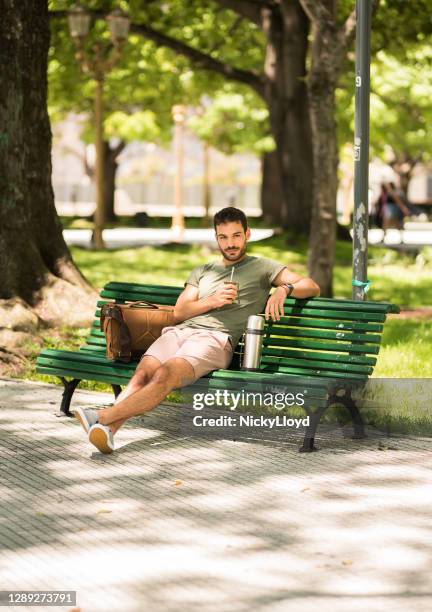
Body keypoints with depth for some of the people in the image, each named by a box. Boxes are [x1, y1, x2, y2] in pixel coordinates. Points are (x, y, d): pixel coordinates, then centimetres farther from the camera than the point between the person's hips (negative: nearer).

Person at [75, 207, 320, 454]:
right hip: (179, 331, 5)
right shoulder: (202, 271, 31)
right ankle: (108, 430, -48)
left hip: (215, 338, -5)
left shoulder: (262, 267, 19)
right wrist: (212, 301, 2)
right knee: (143, 373, -28)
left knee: (165, 376, -34)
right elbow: (179, 312, 19)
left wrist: (284, 288, -12)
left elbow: (312, 286, 10)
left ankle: (104, 417, -46)